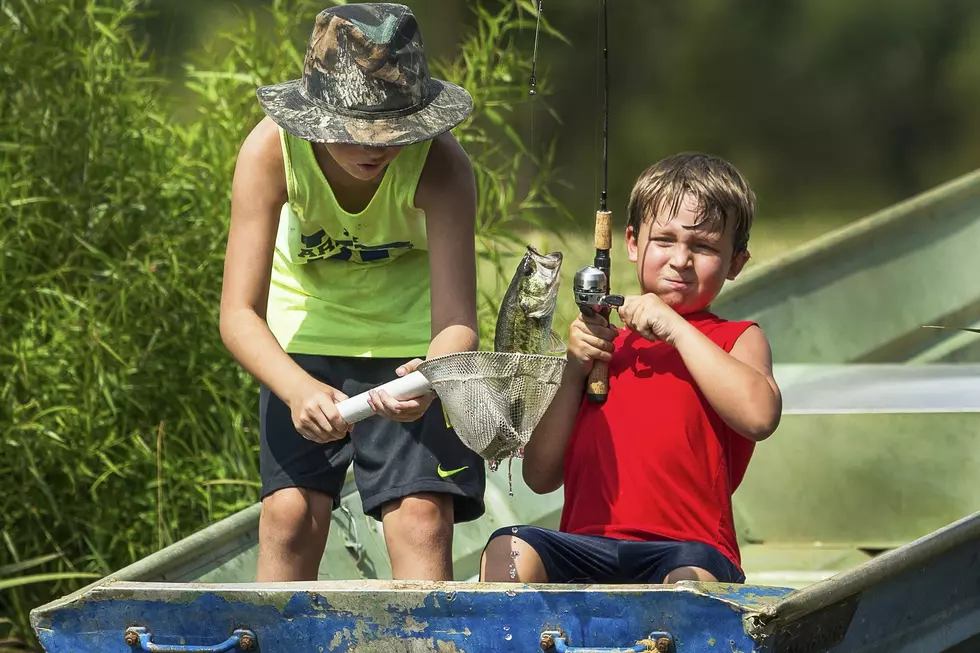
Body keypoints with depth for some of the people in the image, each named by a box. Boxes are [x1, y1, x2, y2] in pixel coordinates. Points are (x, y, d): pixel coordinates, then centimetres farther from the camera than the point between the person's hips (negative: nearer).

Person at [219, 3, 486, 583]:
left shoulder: (441, 163, -31)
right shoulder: (272, 151, -28)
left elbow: (458, 320, -35)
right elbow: (239, 312, -29)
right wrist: (298, 390, -49)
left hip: (413, 343, -1)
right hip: (307, 329, 1)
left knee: (421, 514, -15)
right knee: (290, 513, -8)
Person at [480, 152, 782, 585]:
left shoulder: (736, 340, 14)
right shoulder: (606, 346, 23)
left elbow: (759, 415, -12)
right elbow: (541, 477, 17)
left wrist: (677, 329, -6)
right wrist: (573, 369, 6)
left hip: (689, 550, -4)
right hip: (587, 546, 4)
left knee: (691, 577, -38)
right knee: (508, 551, -26)